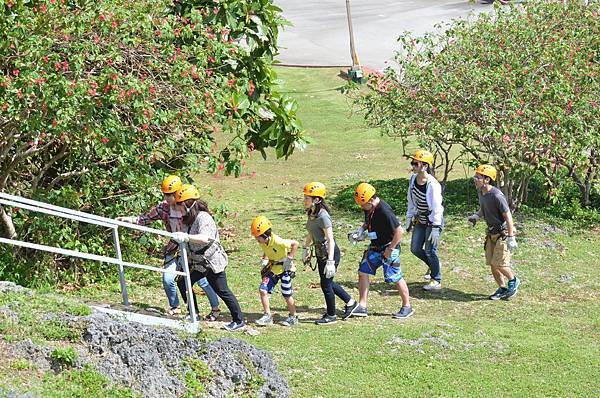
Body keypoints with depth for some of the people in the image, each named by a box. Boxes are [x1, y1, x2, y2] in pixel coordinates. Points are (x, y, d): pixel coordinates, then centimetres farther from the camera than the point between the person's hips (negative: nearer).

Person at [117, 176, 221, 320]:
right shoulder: (163, 207, -6)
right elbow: (146, 218, 0)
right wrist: (127, 219, -11)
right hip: (175, 248, 4)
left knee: (202, 280, -2)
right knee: (167, 279, -4)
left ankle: (216, 308, 18)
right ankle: (175, 307, 19)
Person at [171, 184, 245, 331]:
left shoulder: (203, 217, -21)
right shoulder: (189, 219, 8)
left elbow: (205, 238, -38)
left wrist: (186, 237, -48)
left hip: (212, 262, -9)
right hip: (198, 263, 9)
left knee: (222, 291, -5)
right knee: (183, 283, 8)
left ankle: (239, 321, 4)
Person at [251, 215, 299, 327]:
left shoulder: (277, 241, -31)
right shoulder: (262, 242, -8)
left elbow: (295, 243, -25)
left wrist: (289, 258, -22)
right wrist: (264, 259, -2)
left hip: (285, 268, -7)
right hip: (272, 268, 7)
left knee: (287, 295, 2)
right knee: (263, 290, -5)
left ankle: (293, 317, 22)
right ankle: (267, 316, 4)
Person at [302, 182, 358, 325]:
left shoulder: (323, 216, -25)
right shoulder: (311, 213, 2)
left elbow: (330, 240, -25)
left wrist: (330, 261, -28)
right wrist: (306, 249, 23)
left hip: (329, 253, -9)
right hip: (320, 253, 9)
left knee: (326, 284, 3)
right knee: (327, 282, 19)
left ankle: (331, 316, 20)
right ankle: (350, 302, 36)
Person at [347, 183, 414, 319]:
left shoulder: (384, 211, -27)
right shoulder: (368, 208, -1)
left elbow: (399, 231, -25)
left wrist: (390, 249, -20)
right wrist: (361, 230, 1)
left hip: (388, 247, -9)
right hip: (375, 246, 9)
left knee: (395, 278, 0)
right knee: (363, 272, 6)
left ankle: (407, 307, 16)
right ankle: (362, 307, 11)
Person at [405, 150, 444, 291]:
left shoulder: (433, 185, -27)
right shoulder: (413, 179, -4)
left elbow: (437, 208, -24)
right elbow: (411, 201, 9)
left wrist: (435, 229, -24)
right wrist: (409, 219, 13)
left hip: (433, 221, -7)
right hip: (420, 220, 7)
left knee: (430, 250, -5)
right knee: (415, 248, 9)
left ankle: (436, 281, 10)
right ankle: (432, 266, 35)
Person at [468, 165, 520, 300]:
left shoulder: (496, 196, -26)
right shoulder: (480, 192, 1)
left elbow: (508, 215, -23)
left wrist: (511, 238, -23)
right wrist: (476, 216, -3)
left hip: (503, 232, -8)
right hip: (491, 233, 8)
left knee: (499, 263, -10)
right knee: (492, 263, 8)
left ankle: (513, 281, 16)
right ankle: (502, 289, 22)